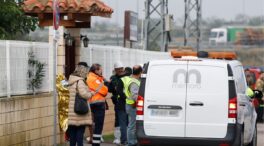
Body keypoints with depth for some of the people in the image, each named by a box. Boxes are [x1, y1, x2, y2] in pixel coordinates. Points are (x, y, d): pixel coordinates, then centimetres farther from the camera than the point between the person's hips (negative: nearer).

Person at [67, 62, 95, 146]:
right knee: (80, 133, -3)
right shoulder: (80, 81, -15)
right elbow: (84, 94, -22)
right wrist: (91, 93, -5)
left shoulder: (71, 81, 12)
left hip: (72, 113, 8)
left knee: (72, 134, 12)